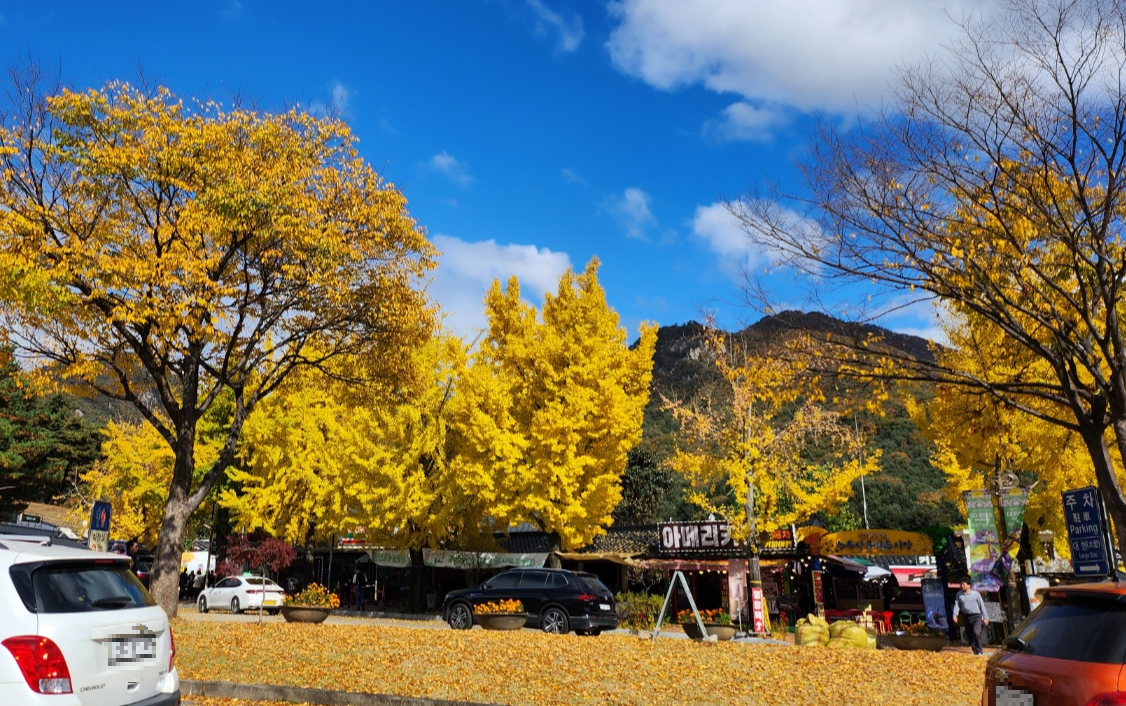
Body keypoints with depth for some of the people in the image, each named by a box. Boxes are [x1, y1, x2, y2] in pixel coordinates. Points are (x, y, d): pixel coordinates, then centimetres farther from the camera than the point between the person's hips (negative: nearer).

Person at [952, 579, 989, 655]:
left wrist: (985, 617, 1)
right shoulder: (959, 594, 4)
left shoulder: (975, 594, -3)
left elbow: (982, 605, 2)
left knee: (976, 632, -21)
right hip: (966, 617, 4)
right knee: (969, 636, 6)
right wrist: (955, 615, -9)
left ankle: (979, 651, -13)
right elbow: (957, 605, 4)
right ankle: (975, 651, 21)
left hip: (976, 616, -4)